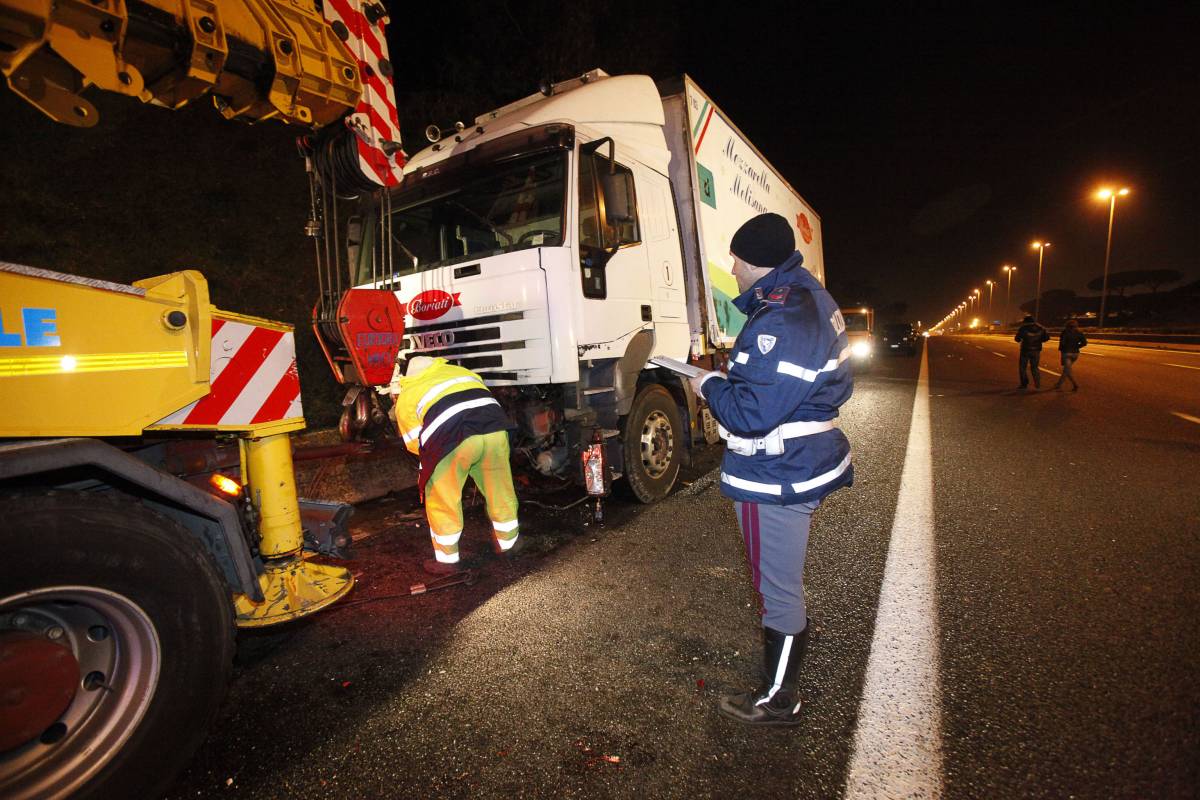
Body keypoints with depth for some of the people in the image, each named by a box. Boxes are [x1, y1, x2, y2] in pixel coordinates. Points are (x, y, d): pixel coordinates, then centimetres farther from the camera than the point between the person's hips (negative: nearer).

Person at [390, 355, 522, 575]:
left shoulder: (404, 399, 23)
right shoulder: (456, 370, 34)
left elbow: (415, 443, 19)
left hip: (452, 439, -4)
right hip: (494, 429, 4)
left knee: (442, 500, 17)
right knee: (499, 490, 22)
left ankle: (447, 559, 28)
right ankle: (508, 542, 41)